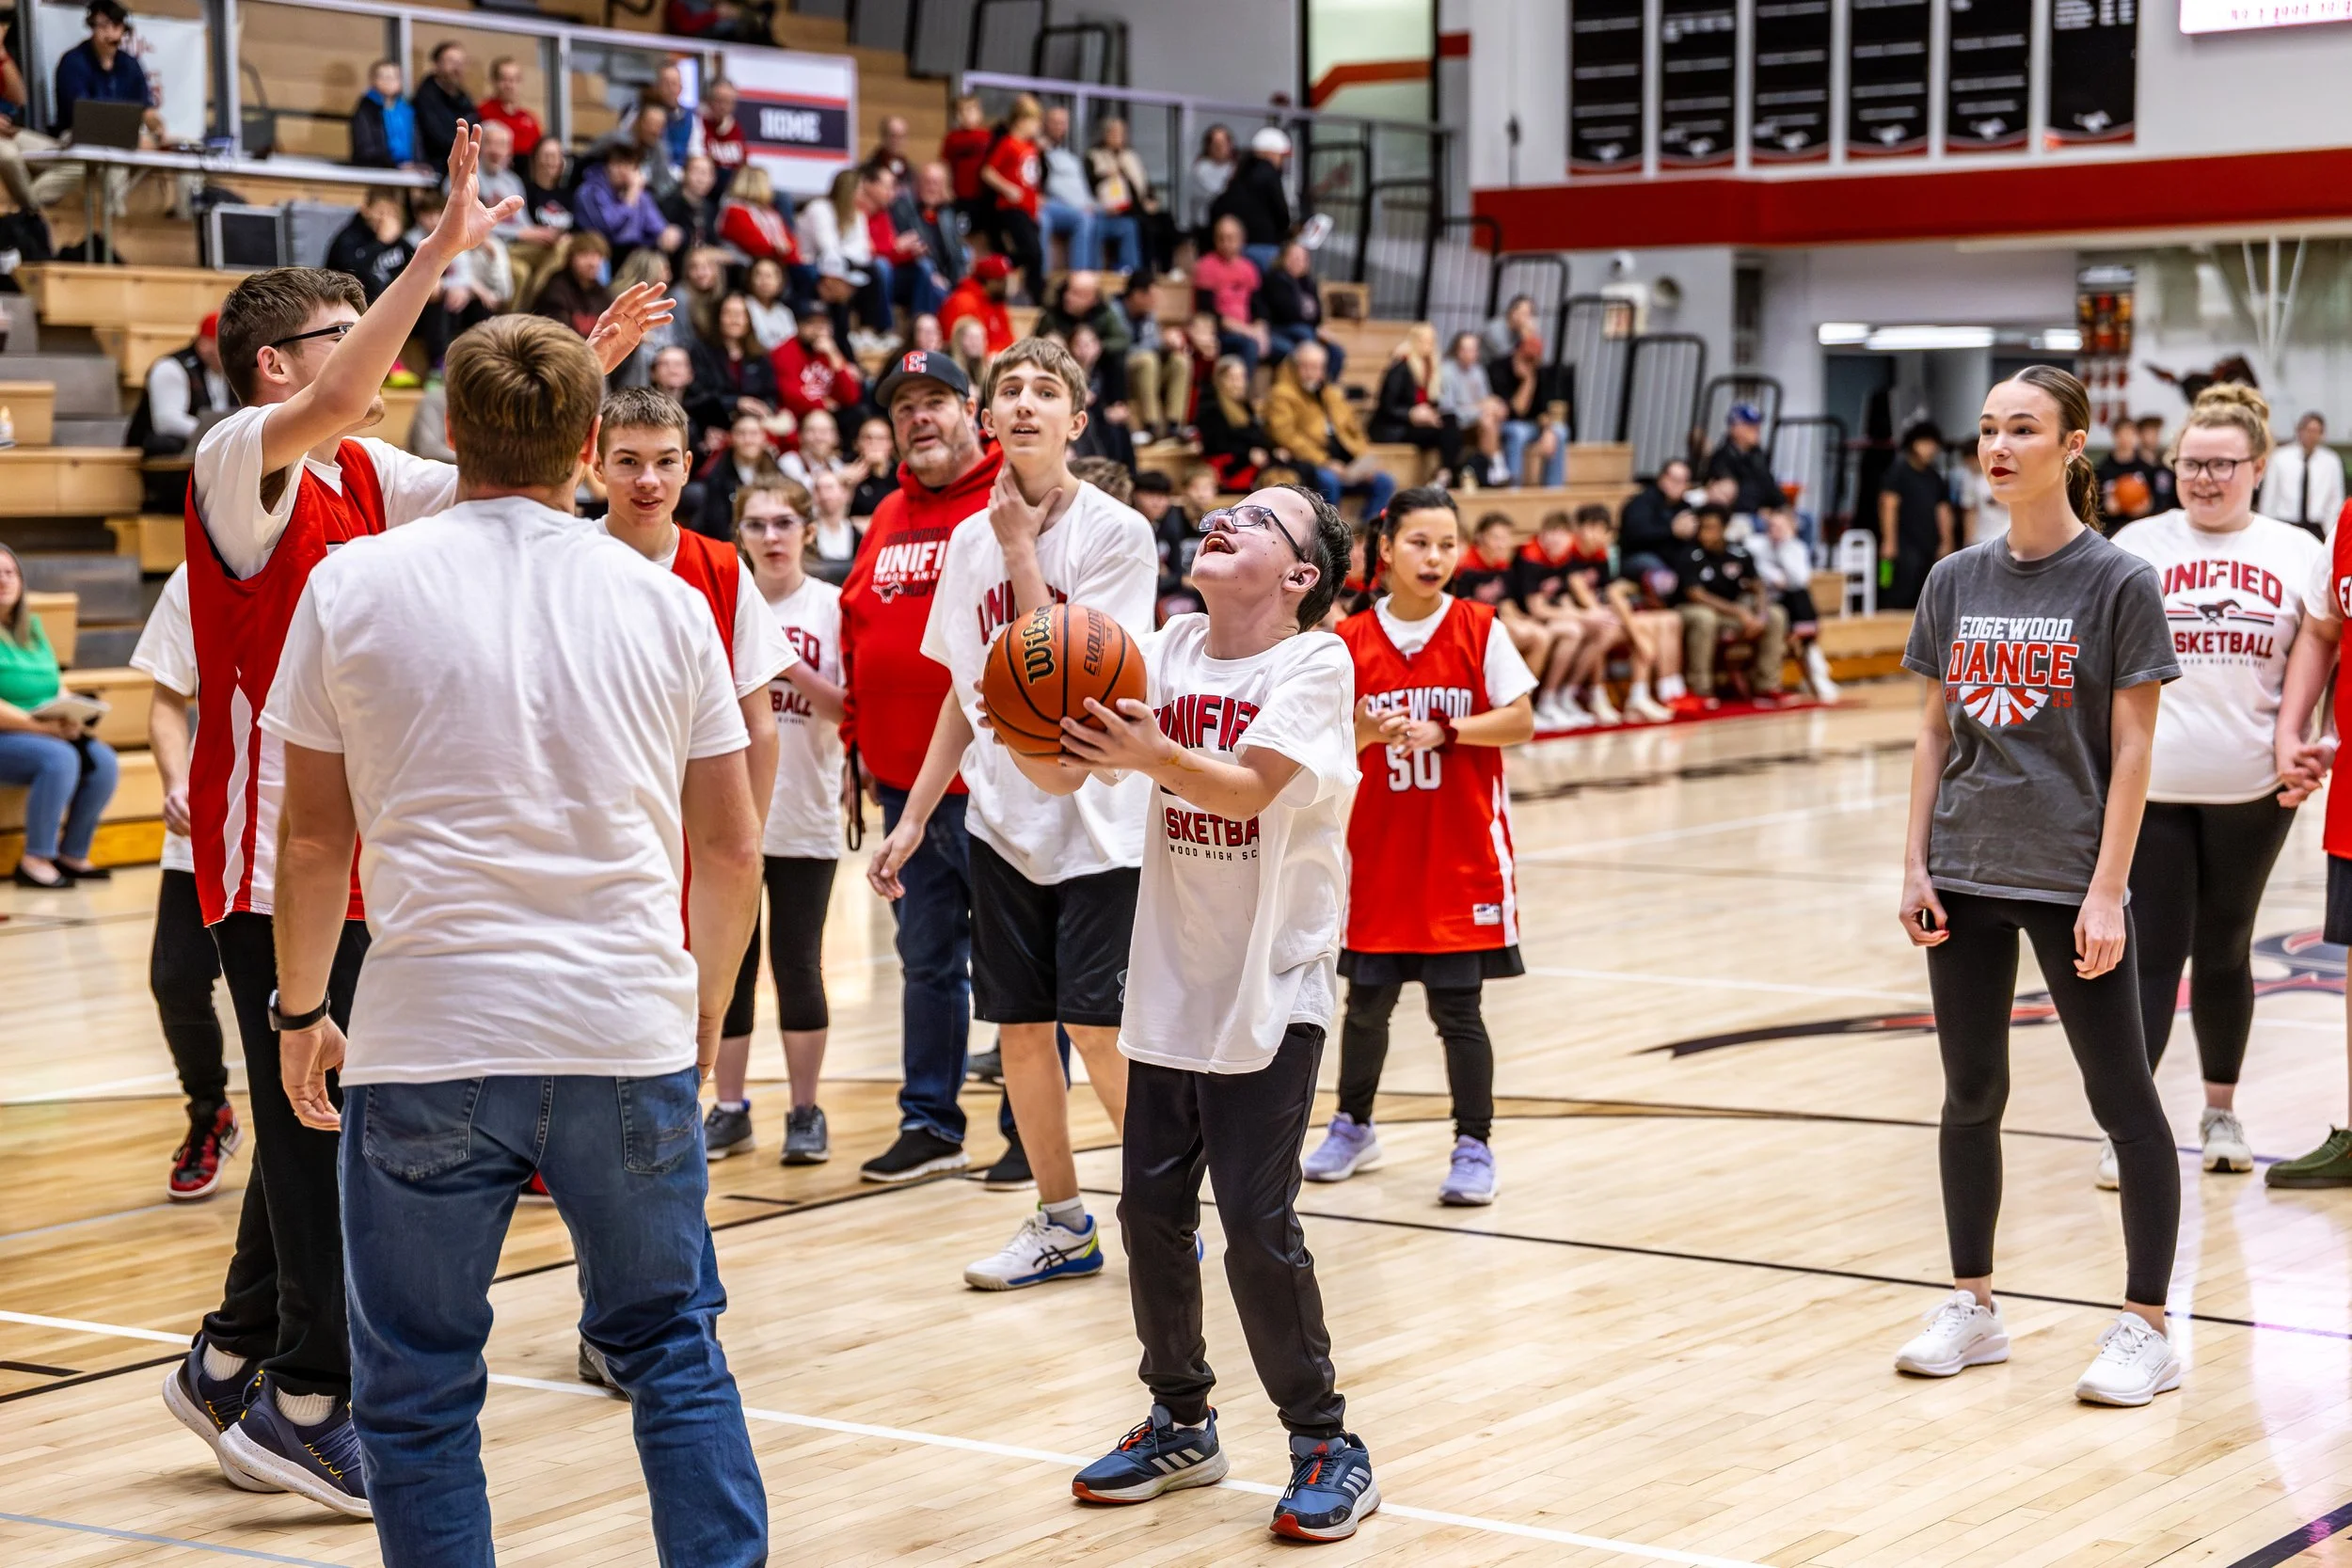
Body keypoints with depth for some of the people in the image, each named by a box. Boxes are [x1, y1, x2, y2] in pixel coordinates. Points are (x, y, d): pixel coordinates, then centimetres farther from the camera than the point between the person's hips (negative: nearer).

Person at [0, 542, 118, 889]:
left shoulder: (31, 626, 16)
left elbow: (58, 686, 15)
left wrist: (70, 719, -6)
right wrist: (39, 725, -23)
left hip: (52, 733, 7)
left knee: (103, 760, -17)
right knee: (60, 759, -32)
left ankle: (73, 854, -5)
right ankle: (35, 860, -22)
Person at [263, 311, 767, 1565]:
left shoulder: (353, 585, -1)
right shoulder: (664, 602, 4)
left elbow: (315, 837, 2)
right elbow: (733, 848, 7)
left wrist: (301, 1009, 15)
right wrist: (704, 1008, 21)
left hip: (428, 1041, -2)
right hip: (630, 1038, 2)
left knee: (416, 1391, 9)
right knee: (671, 1350, 17)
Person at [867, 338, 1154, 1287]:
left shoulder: (1116, 533, -10)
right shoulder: (971, 539, 7)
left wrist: (1021, 547, -14)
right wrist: (915, 814, 12)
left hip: (1100, 820, -5)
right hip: (1002, 818, 6)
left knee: (1098, 1029, -8)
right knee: (1020, 1026, 8)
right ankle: (1061, 1221, 21)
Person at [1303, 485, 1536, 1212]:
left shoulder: (1479, 629, -4)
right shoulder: (1350, 640, 0)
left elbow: (1520, 719, -6)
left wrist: (1442, 731, -17)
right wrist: (1365, 732, -20)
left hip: (1463, 851, -2)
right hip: (1379, 847, 2)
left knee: (1457, 1006, -1)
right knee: (1367, 1000, 11)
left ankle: (1474, 1146, 10)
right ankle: (1353, 1126, 30)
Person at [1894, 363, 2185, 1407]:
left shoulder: (2118, 583, -7)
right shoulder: (1956, 582, 7)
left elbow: (2131, 750, -9)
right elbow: (1936, 732, 11)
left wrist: (2107, 890, -13)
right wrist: (1916, 863, 4)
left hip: (2071, 880, -5)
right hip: (1967, 878, 5)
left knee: (2123, 1099, 2)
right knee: (1970, 1094, 11)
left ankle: (2146, 1325, 10)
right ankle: (1973, 1307, 23)